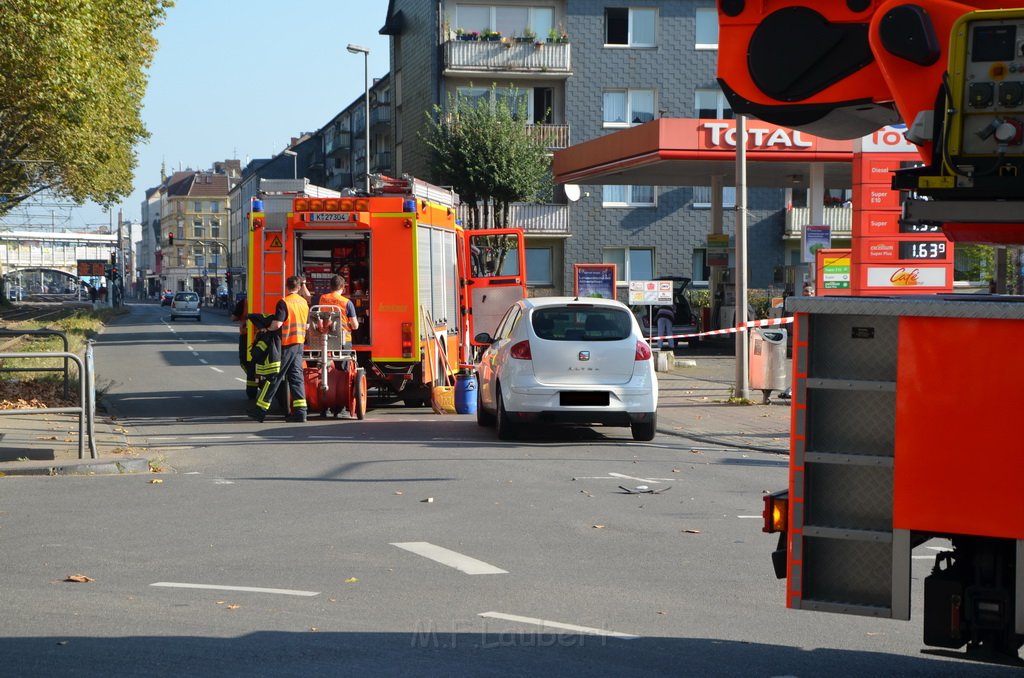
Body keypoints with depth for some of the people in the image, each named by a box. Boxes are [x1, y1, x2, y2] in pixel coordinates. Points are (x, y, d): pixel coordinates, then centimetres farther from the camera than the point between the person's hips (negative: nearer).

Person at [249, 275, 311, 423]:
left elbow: (277, 324, -20)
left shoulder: (284, 302, -13)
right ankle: (300, 411, -3)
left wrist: (267, 329, -3)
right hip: (299, 343, 6)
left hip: (285, 344, -6)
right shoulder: (304, 302, 8)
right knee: (296, 376, 5)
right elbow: (306, 324, 21)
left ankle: (260, 410, 4)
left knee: (274, 377, -1)